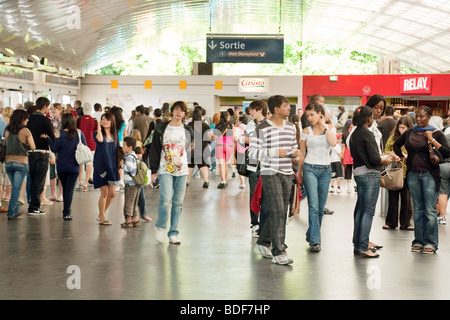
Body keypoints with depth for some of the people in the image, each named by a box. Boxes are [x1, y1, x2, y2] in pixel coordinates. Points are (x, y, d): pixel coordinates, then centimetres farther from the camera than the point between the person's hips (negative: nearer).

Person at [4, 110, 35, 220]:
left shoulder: (7, 131, 4)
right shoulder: (25, 131, -9)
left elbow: (5, 144, 15)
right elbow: (33, 147, -7)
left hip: (8, 162, 5)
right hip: (21, 162, -5)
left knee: (14, 187, 18)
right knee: (17, 188, -1)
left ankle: (15, 211, 23)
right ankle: (11, 213, -4)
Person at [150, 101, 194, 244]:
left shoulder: (188, 131, 9)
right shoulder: (162, 129, 3)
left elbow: (190, 150, 16)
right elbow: (154, 150, 4)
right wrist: (154, 170, -1)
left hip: (182, 171, 3)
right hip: (165, 170, -2)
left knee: (178, 202, 3)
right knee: (166, 199, -16)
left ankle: (173, 233, 13)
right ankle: (160, 226, 8)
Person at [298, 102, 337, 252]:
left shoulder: (330, 128, 5)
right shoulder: (306, 131, 2)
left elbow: (333, 143, -15)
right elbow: (302, 154, 8)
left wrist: (324, 127, -9)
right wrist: (299, 173, 9)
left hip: (325, 169, 2)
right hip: (310, 168, -2)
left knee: (321, 207, 8)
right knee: (313, 205, -12)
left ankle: (311, 234, 26)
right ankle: (315, 241, -14)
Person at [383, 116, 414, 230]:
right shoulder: (392, 138, 7)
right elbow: (385, 153, 14)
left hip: (407, 173, -2)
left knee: (406, 199, 6)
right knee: (393, 198, 7)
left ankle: (405, 223, 16)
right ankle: (390, 222, 16)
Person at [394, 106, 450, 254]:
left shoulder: (436, 134, -2)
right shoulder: (409, 133, 9)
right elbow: (396, 145, 26)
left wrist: (432, 140, -16)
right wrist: (403, 157, 13)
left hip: (429, 175, -4)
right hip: (413, 175, 4)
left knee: (430, 210, -3)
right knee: (417, 209, 10)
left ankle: (431, 243, 4)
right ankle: (418, 241, 16)